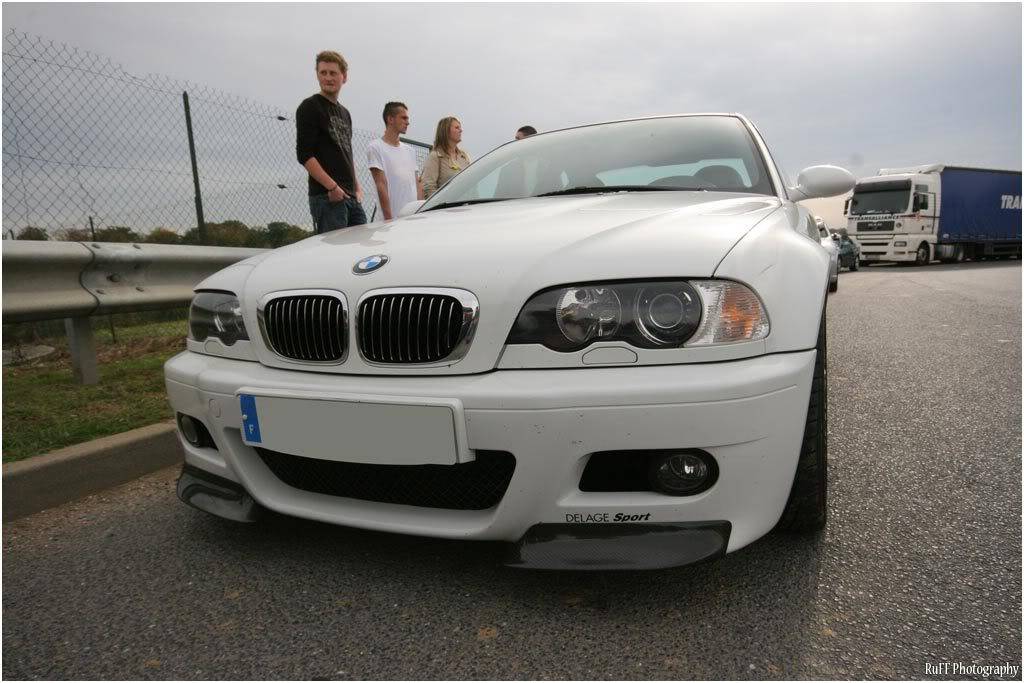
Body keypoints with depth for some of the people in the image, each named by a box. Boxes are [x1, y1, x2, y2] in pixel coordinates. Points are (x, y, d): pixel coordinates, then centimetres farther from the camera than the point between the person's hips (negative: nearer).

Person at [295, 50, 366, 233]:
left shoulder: (344, 113, 22)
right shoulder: (309, 107, -1)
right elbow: (304, 155, -11)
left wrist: (357, 188, 15)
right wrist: (332, 187, -18)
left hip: (351, 198, 8)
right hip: (327, 197, -7)